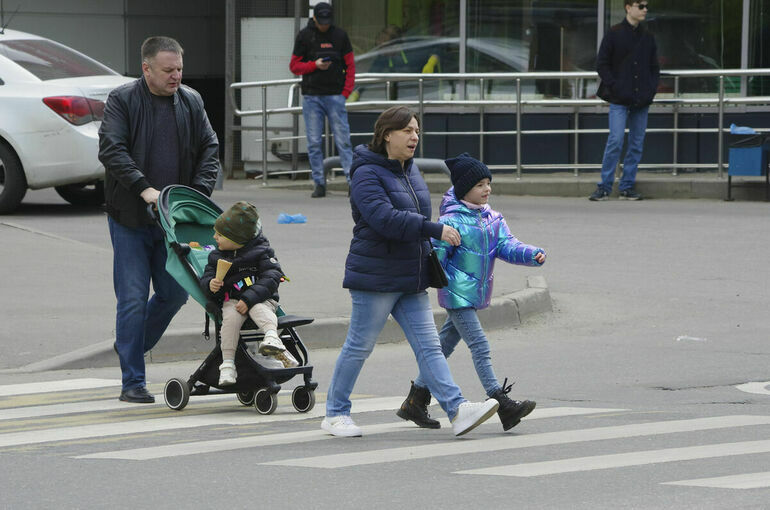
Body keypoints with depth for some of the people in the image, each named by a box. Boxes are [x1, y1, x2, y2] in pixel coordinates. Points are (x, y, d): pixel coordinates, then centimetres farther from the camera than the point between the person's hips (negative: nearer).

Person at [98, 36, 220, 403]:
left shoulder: (191, 102, 8)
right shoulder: (122, 100, -6)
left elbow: (209, 148, 10)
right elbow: (110, 149, -14)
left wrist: (200, 192, -5)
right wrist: (143, 188, -23)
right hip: (130, 220, -5)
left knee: (174, 293, 7)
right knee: (133, 298, -6)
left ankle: (130, 346, 31)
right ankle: (133, 383, -1)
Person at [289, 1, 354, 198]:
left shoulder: (340, 35, 6)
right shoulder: (304, 36, 4)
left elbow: (350, 66, 10)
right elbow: (294, 66, 6)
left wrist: (346, 91, -1)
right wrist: (315, 65, -11)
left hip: (335, 96, 0)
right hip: (311, 97, 0)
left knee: (343, 140, -5)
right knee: (314, 143, 0)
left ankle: (353, 180, -6)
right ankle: (319, 184, 5)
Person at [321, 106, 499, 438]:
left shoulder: (411, 170, 13)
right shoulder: (368, 174, -14)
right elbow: (385, 219, -27)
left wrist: (429, 250, 27)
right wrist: (436, 231, -27)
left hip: (411, 279, 8)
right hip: (375, 277, -8)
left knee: (429, 346, -1)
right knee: (359, 346, 1)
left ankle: (458, 410, -10)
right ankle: (335, 414, 14)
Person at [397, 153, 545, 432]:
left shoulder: (492, 220, 10)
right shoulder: (452, 221, -14)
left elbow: (507, 246, 2)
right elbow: (435, 255, -14)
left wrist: (532, 255, -14)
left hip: (475, 294, 9)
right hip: (457, 294, -9)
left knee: (444, 346, 16)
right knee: (479, 346, -13)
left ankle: (415, 402, 26)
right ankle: (502, 403, -18)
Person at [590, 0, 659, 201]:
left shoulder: (647, 37, 12)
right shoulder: (614, 34, -1)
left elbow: (654, 67, 20)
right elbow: (602, 65, -1)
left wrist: (651, 88, 5)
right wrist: (614, 87, -10)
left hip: (641, 100, 5)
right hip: (620, 101, -5)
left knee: (637, 144, 4)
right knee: (616, 141, -12)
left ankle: (628, 186, 10)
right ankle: (604, 187, -6)